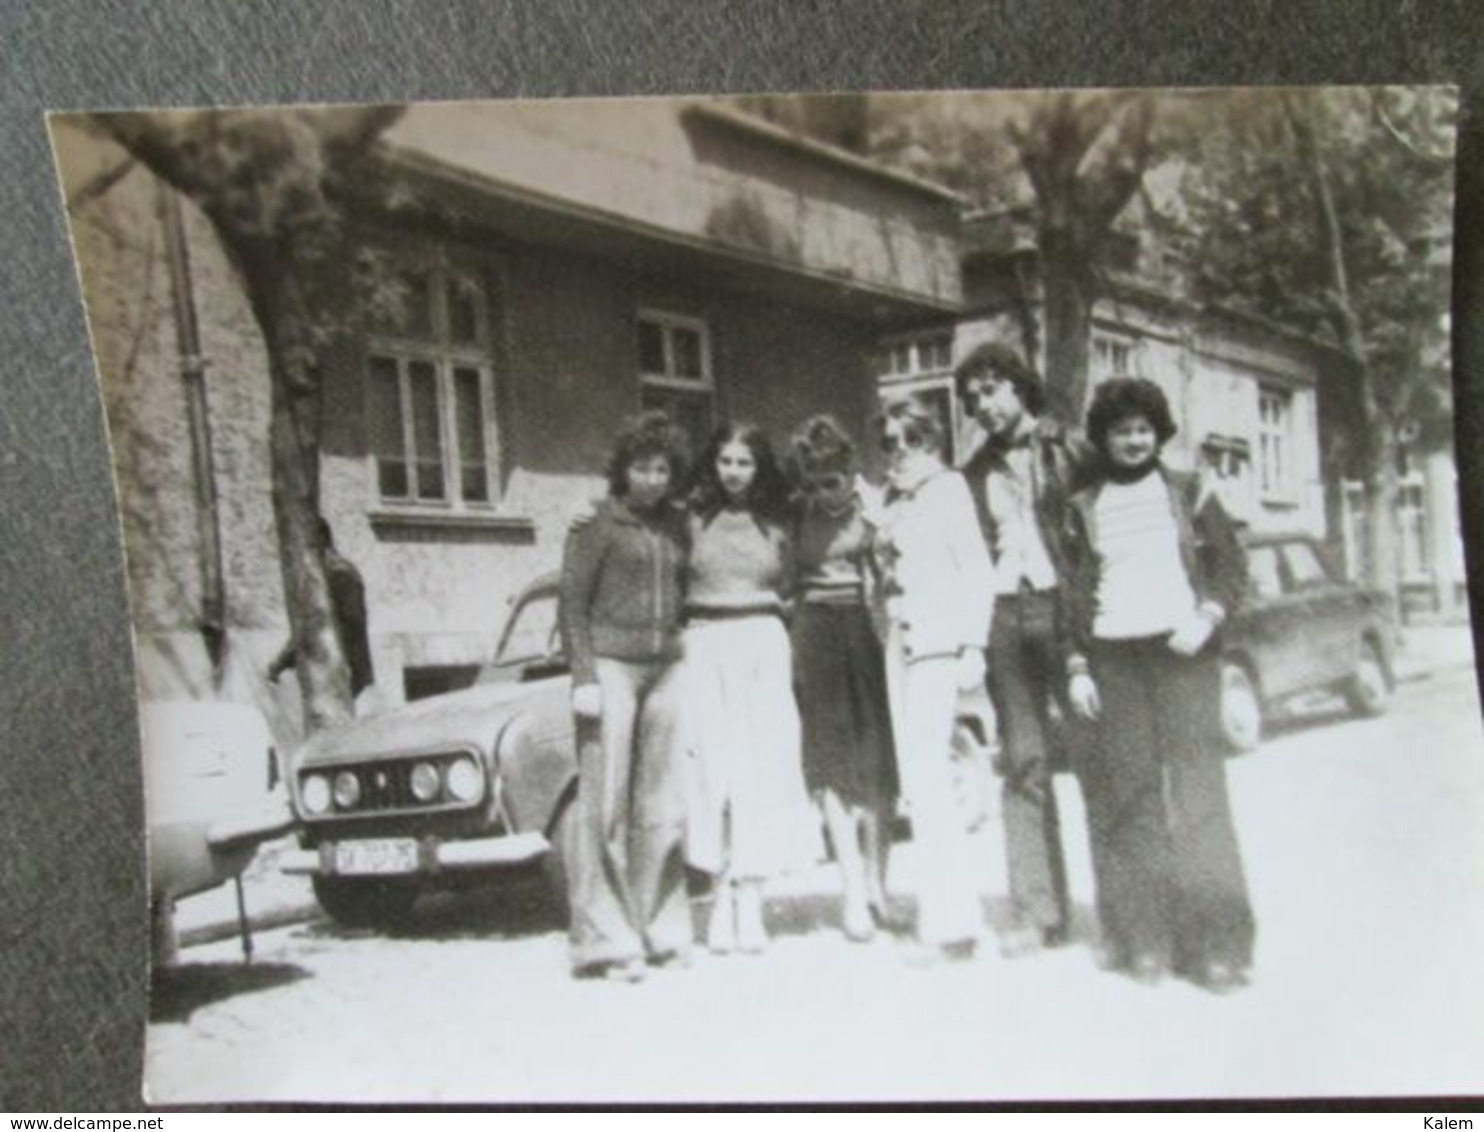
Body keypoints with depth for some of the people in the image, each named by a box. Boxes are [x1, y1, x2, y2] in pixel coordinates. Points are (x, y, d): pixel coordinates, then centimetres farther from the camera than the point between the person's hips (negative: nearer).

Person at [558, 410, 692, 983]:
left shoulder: (676, 525, 13)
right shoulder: (596, 524, -2)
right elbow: (571, 603, -4)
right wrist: (584, 678, -12)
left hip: (666, 668, 5)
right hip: (611, 666, -5)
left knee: (663, 806, 5)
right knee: (605, 804, -6)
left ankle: (659, 931, 14)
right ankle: (605, 940, -2)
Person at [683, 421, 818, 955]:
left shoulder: (776, 523, 10)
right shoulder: (693, 518, 4)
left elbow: (791, 587, 14)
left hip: (763, 644, 1)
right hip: (706, 645, -1)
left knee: (763, 768, -1)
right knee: (713, 766, -2)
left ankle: (751, 898, 4)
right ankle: (722, 896, 5)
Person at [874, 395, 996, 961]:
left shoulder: (949, 488, -3)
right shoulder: (895, 501, 17)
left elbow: (976, 569, -9)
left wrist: (973, 646, -15)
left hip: (938, 644, -7)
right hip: (900, 643, 7)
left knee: (927, 776, -12)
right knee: (918, 781, 8)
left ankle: (953, 919, -7)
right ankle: (942, 912, 15)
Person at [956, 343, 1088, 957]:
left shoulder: (1067, 449, 6)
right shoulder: (975, 473, 16)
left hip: (1063, 607, -3)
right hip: (1004, 614, 3)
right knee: (1023, 759, 0)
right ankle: (1037, 912, 4)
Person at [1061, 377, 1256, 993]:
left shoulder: (1188, 493, 10)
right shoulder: (1082, 509, 12)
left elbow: (1233, 565, 8)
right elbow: (1071, 592, 11)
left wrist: (1207, 618, -9)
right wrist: (1076, 667, 3)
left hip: (1181, 651, -1)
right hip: (1112, 658, 1)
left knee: (1196, 792, -7)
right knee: (1127, 796, -3)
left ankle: (1216, 942, -6)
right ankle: (1143, 939, 2)